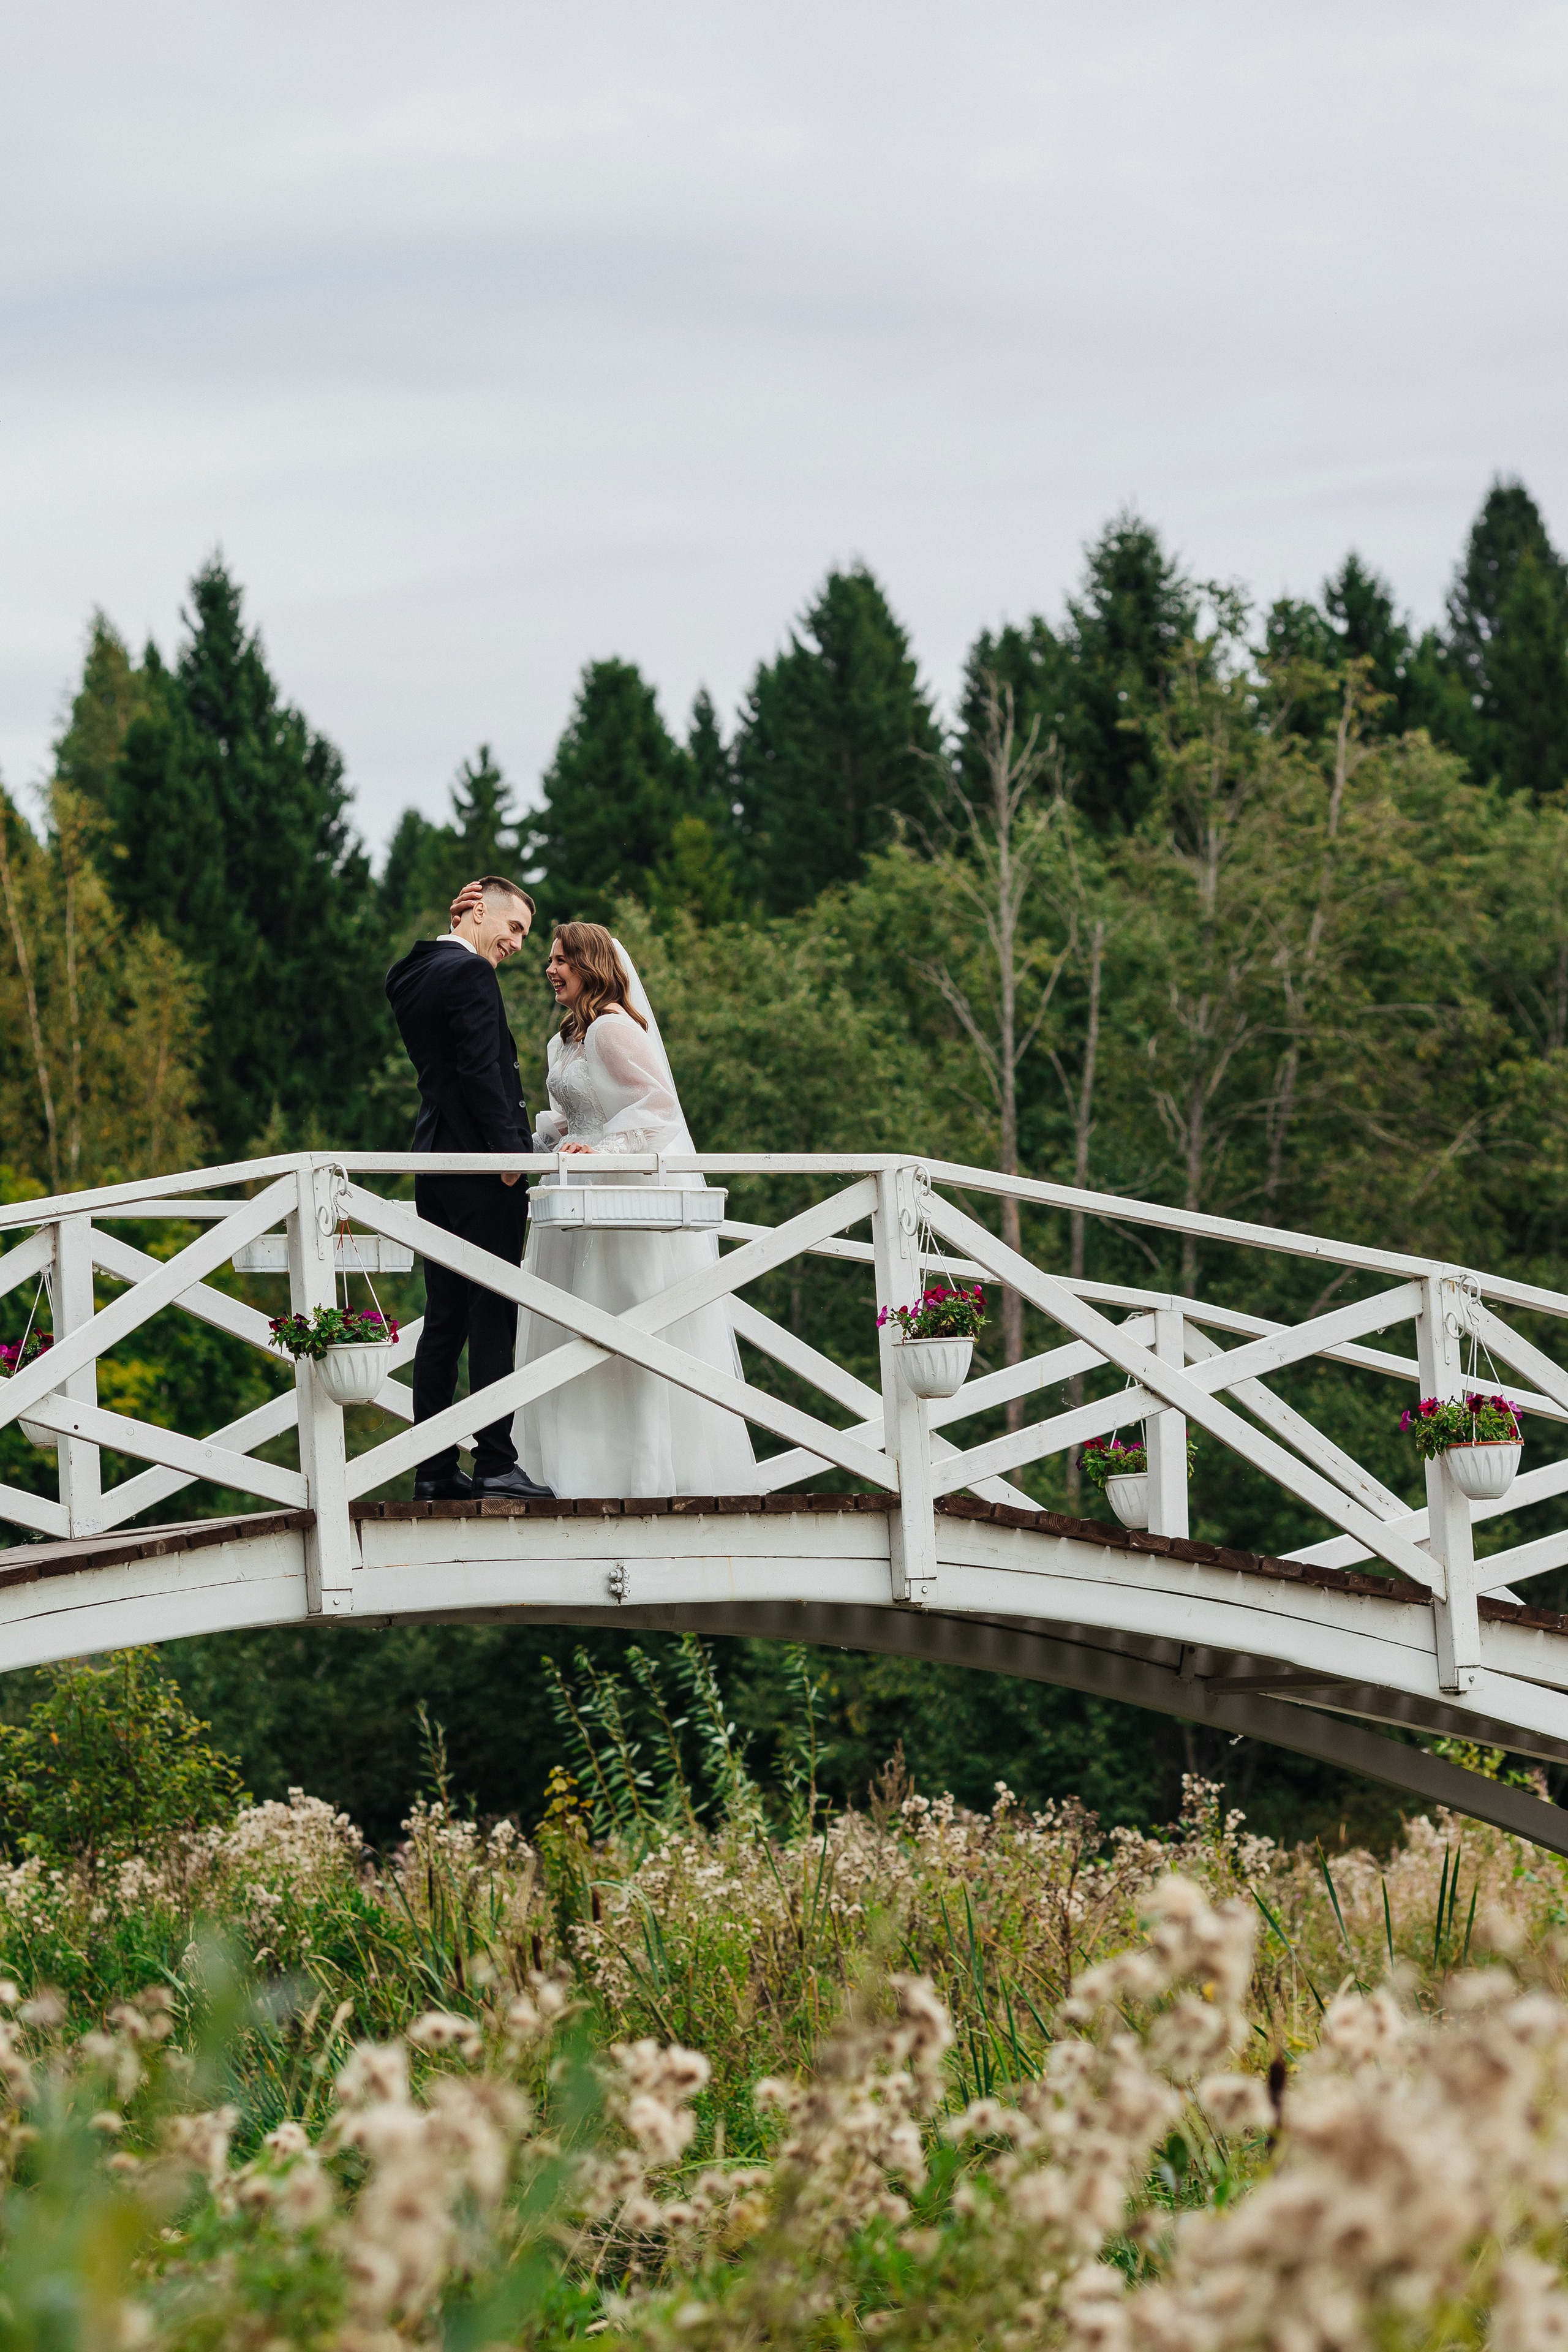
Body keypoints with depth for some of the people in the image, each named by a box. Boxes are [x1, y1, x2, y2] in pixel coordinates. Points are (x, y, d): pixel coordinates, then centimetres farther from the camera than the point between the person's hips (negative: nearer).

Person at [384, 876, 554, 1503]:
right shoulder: (471, 974, -12)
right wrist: (509, 1149, -15)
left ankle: (434, 1472, 7)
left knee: (444, 1319, 8)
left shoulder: (413, 975, 13)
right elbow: (480, 1070, -18)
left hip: (434, 1167, 9)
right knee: (494, 1317, -7)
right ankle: (495, 1463, -9)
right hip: (480, 1166, -9)